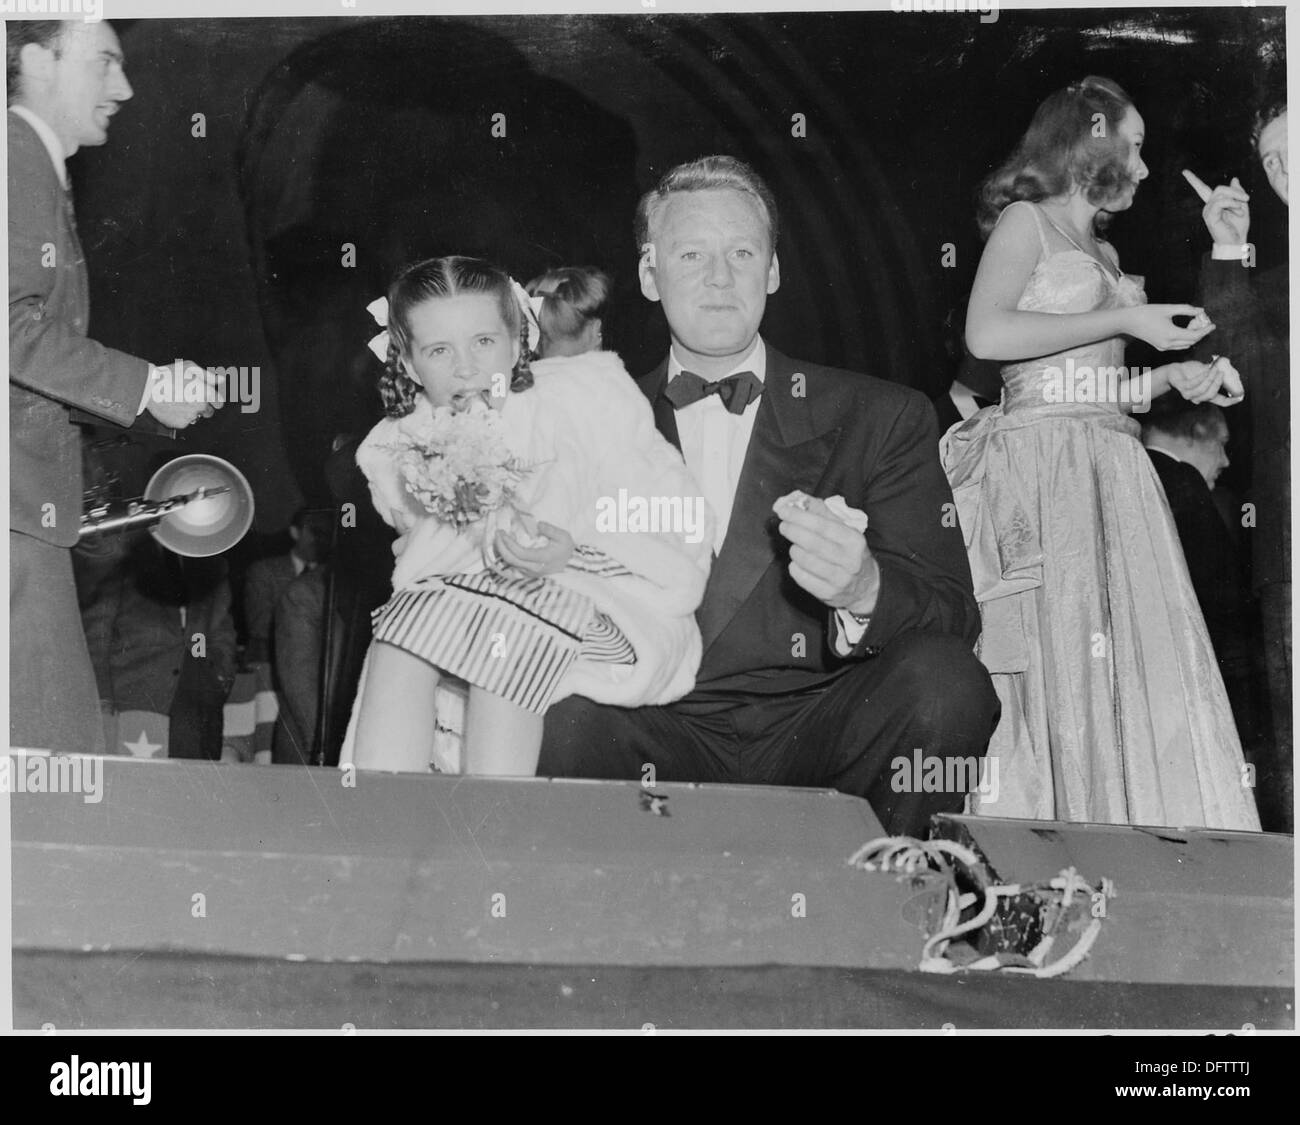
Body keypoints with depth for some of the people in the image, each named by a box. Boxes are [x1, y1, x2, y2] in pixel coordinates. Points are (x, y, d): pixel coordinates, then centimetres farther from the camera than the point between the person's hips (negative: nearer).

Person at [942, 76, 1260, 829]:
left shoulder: (1103, 251, 25)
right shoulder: (1026, 221, 3)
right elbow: (987, 334, -15)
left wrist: (1176, 378, 7)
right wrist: (1125, 320, -10)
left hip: (1112, 460, 8)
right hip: (1044, 458, -8)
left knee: (1138, 660, -2)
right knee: (1058, 653, -13)